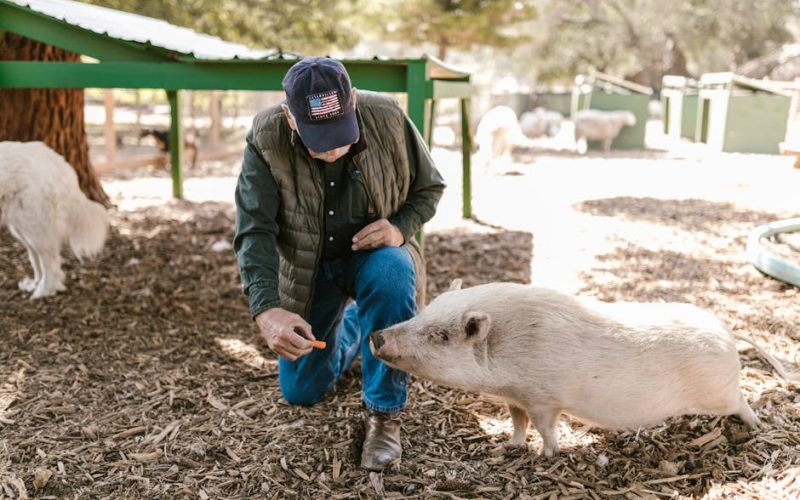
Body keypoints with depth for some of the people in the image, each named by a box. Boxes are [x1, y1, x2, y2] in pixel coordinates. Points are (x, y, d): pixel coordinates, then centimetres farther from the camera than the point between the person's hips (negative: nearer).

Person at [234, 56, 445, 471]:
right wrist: (266, 309, -43)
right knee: (300, 391, 5)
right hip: (307, 268, 2)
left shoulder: (388, 118, -21)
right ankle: (351, 325, 37)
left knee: (393, 271, -39)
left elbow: (429, 187, -6)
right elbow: (253, 230, -27)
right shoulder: (266, 138, -23)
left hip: (374, 253, -1)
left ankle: (384, 413, -20)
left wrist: (400, 228, -27)